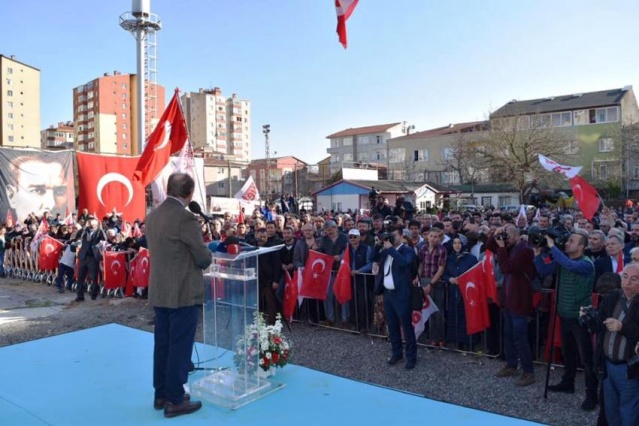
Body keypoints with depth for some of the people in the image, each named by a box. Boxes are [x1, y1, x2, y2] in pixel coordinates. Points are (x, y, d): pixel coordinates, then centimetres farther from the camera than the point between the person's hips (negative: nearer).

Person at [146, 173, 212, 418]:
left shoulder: (152, 216, 6)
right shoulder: (185, 218, -19)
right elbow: (203, 258, -15)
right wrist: (205, 256, 7)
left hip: (159, 291, 8)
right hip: (183, 293, -8)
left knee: (162, 344, 16)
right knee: (179, 347, 2)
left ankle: (161, 394, 28)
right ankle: (175, 400, 12)